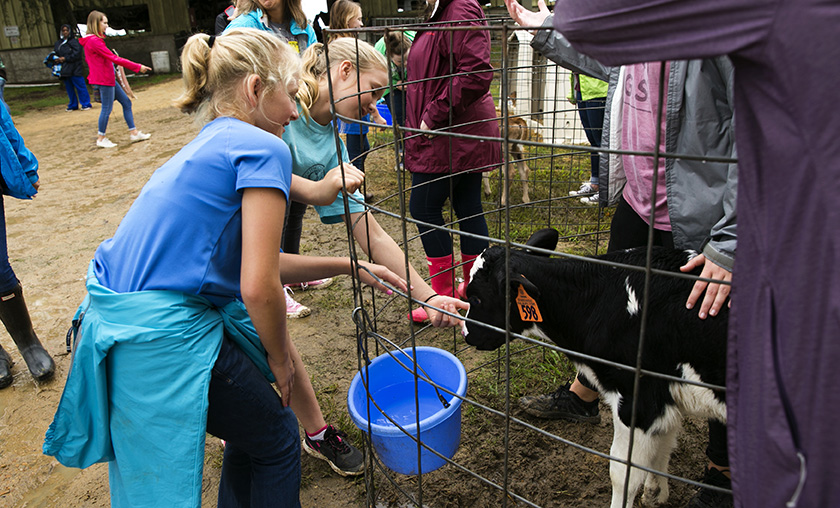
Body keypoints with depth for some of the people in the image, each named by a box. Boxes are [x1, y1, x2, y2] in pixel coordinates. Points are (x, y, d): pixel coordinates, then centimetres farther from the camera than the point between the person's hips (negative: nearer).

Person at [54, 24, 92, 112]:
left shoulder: (74, 42, -5)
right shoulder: (58, 43, 14)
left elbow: (77, 54, -14)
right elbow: (55, 53, 20)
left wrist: (65, 58, -14)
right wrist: (56, 59, -2)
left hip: (75, 69, -6)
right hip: (64, 70, 6)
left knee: (80, 86, -4)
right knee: (69, 88, 11)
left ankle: (86, 104, 4)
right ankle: (73, 105, 19)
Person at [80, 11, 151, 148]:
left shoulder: (91, 40, 13)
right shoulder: (94, 41, -18)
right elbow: (114, 59, -21)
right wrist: (138, 67, -18)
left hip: (109, 79, 10)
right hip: (104, 79, -10)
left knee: (126, 102, 10)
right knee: (107, 108, -2)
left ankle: (133, 133, 13)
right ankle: (101, 139, 9)